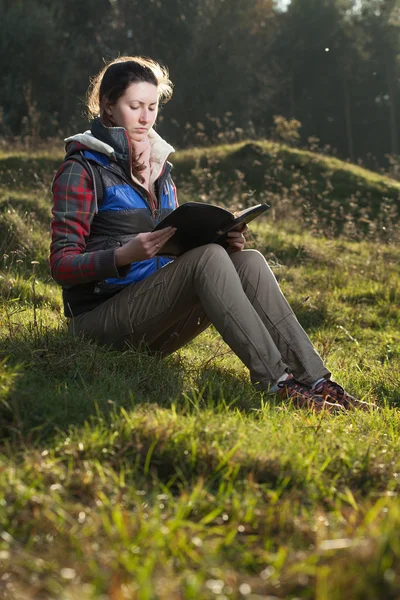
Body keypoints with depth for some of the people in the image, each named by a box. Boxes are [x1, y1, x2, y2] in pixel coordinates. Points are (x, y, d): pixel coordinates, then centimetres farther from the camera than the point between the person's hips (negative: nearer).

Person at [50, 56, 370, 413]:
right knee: (209, 257, -29)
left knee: (248, 261, -16)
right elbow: (62, 265, -12)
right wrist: (125, 254, -29)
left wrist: (220, 238, -2)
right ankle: (275, 381, -37)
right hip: (102, 316, -7)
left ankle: (315, 380, -28)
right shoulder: (83, 168, -5)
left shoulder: (159, 167, 18)